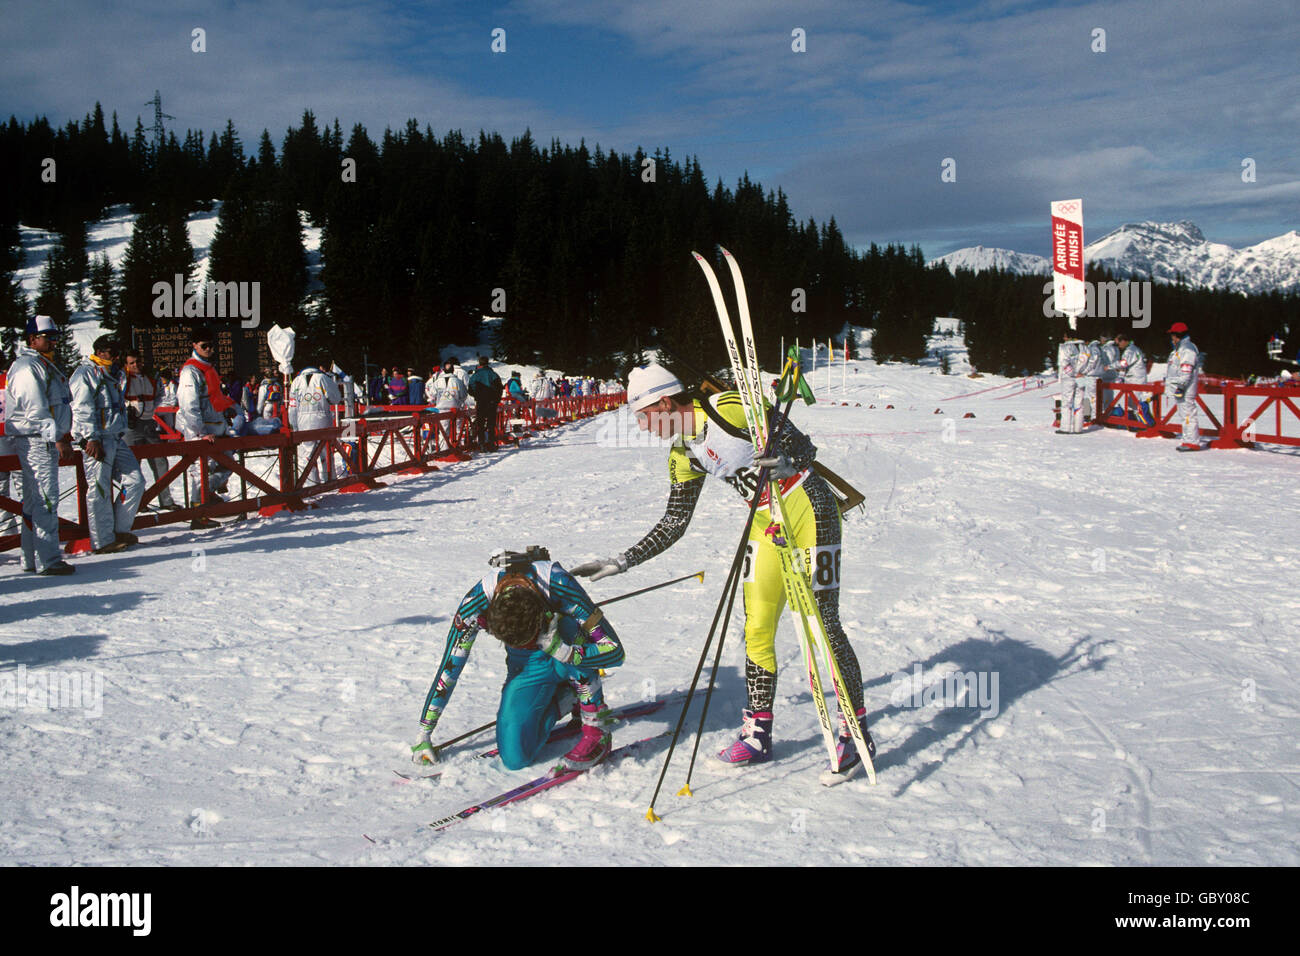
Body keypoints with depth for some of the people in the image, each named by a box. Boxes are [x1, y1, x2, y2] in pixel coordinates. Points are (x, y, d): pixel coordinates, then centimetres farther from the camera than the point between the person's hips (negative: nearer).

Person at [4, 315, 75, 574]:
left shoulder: (45, 365, 20)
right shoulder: (27, 367, -12)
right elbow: (35, 410, -19)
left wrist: (64, 436, 18)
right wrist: (57, 438, -21)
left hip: (48, 440, 10)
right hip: (35, 440, -10)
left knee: (34, 501, 12)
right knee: (46, 500, -11)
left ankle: (31, 559, 18)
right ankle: (47, 560, -10)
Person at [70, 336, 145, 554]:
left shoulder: (110, 376, 23)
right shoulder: (85, 373, -4)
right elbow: (82, 409, -12)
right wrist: (92, 438, -19)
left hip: (116, 438, 9)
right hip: (95, 441, -9)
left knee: (135, 481, 4)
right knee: (99, 490, -7)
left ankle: (120, 530, 14)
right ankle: (102, 541, -4)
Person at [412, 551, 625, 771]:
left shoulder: (559, 584, -35)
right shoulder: (475, 604, -29)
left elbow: (614, 650, -31)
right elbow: (448, 668, -17)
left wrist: (564, 652, -45)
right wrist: (424, 733, -13)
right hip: (529, 667, 2)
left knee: (568, 627, -37)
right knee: (515, 758, -15)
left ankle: (597, 729, -20)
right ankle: (571, 695, 9)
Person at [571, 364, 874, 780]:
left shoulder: (729, 408, -18)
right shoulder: (683, 454, 5)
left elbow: (804, 447, -14)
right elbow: (673, 525, 11)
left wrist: (782, 465, -35)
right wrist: (622, 562, 8)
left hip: (809, 508, -7)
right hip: (766, 523, 8)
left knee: (825, 625, -5)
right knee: (756, 629, 5)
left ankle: (857, 733, 7)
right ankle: (758, 733, 17)